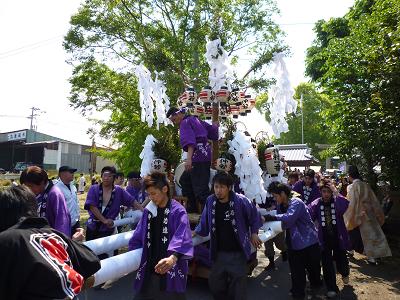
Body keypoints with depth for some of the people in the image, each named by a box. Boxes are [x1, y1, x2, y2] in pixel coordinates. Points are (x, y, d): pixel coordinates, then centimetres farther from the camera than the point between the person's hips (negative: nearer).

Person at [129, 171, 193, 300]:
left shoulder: (178, 211, -12)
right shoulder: (148, 211, 7)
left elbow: (182, 237, -25)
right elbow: (138, 237, 14)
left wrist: (173, 258, -40)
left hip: (171, 272, -5)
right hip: (149, 269, 5)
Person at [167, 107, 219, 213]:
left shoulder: (185, 123, -7)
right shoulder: (195, 119, 18)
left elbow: (190, 141, -23)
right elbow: (211, 129, 24)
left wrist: (189, 159, -34)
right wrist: (215, 125, 46)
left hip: (198, 159, -10)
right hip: (205, 156, 10)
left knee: (200, 188, -10)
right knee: (185, 180, 20)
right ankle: (192, 207, 23)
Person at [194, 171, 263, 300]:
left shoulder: (240, 201, -18)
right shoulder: (210, 201, -7)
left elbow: (254, 216, 0)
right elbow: (205, 222, 7)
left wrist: (253, 233, 1)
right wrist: (194, 233, 4)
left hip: (238, 253, -3)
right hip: (218, 252, 4)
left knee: (238, 288, 11)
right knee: (215, 284, 18)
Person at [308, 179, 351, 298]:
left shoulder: (337, 201, -9)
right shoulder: (316, 204, -6)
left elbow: (345, 206, -31)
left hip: (338, 238, 0)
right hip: (324, 239, 1)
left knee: (341, 261, 14)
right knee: (327, 264, 6)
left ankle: (345, 273, 51)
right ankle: (332, 288, 26)